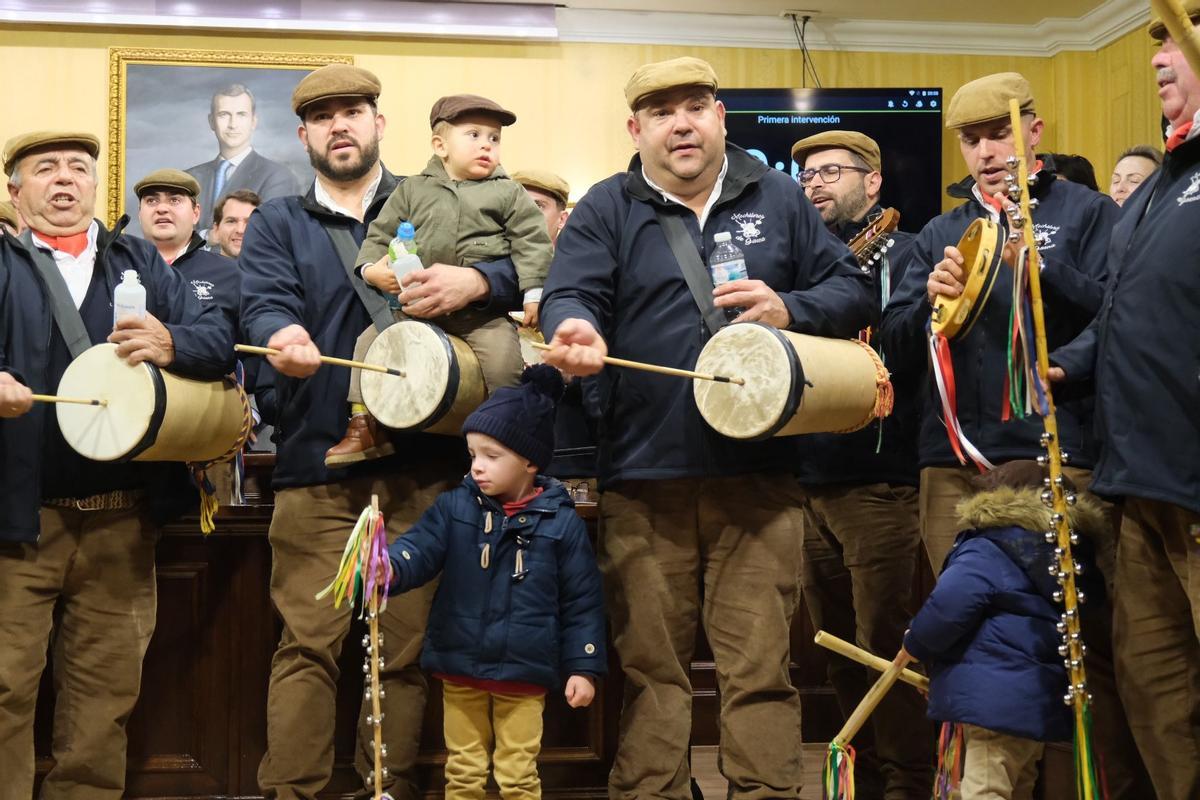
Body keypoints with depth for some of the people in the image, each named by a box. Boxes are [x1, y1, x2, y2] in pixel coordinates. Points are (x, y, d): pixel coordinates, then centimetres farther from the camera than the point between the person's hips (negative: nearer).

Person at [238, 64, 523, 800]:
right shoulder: (276, 224, 13)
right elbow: (263, 302, -6)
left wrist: (475, 280, -17)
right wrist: (281, 335, -30)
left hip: (424, 462, 1)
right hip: (316, 466, 0)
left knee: (410, 645, 7)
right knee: (307, 643, -5)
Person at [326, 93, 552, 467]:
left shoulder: (507, 192, 5)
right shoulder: (412, 190, 10)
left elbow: (532, 241, 0)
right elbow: (380, 233, 13)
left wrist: (533, 293, -9)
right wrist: (371, 268, -6)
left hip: (483, 311, -2)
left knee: (504, 359, -23)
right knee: (369, 341, -5)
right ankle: (363, 427, 6)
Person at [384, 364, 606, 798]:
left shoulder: (561, 521, -7)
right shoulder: (455, 507, -2)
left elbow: (582, 601, -3)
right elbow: (418, 549, -15)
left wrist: (583, 667, -4)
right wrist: (388, 568, -37)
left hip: (524, 677, -2)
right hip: (460, 670, 2)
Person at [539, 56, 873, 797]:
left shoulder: (780, 199, 12)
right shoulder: (607, 209, 7)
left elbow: (855, 292, 11)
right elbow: (569, 294, -8)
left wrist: (789, 310, -9)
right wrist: (578, 329, -31)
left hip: (759, 474, 1)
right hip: (644, 478, 0)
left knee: (761, 667, 2)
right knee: (651, 667, 7)